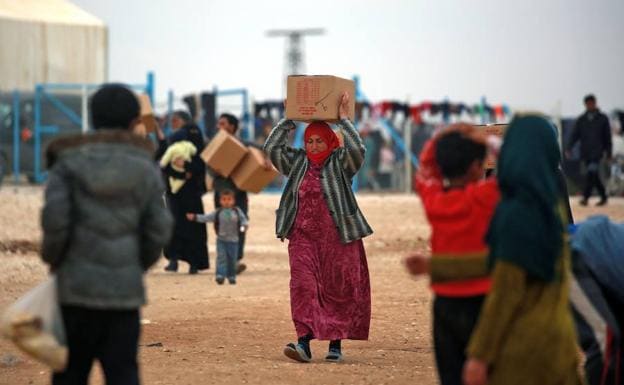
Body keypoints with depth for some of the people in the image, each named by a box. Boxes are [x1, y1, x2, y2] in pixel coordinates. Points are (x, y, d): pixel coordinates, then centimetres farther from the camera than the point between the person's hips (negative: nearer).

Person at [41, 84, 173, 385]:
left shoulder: (68, 162, -1)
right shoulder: (145, 168, 4)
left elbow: (55, 219, -12)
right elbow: (158, 229, 1)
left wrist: (52, 258, 6)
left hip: (77, 287, -1)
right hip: (125, 291, 1)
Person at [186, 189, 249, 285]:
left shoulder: (237, 211, 2)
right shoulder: (218, 213, 1)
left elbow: (243, 219, 0)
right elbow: (206, 217, 0)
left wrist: (244, 225, -23)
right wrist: (195, 217, -9)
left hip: (233, 241, 1)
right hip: (221, 240, 0)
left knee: (232, 259, 7)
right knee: (221, 258, -10)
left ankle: (231, 277, 20)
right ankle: (220, 276, -14)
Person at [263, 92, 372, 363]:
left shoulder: (340, 163, 1)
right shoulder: (297, 162, 12)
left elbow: (357, 149, -17)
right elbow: (272, 147, 5)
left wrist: (343, 119, -13)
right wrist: (289, 120, 4)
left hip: (338, 237, -2)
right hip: (303, 237, 3)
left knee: (339, 290, 1)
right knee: (303, 285, -10)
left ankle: (335, 344, 10)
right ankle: (304, 342, -18)